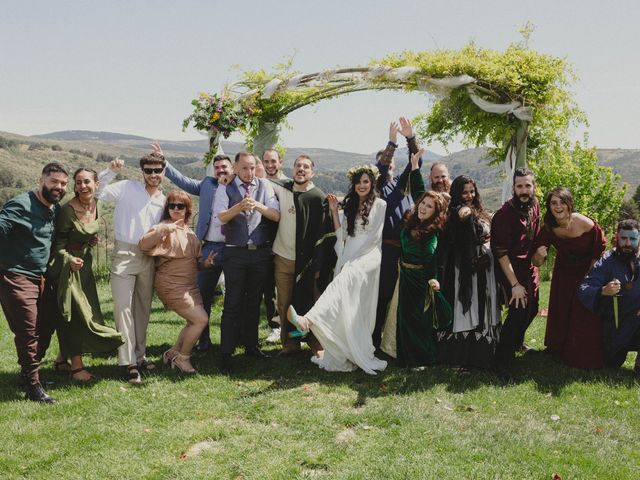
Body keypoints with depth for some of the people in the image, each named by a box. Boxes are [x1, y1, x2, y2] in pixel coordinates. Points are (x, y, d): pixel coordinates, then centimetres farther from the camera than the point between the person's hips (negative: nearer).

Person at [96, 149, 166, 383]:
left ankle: (139, 355, 24)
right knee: (123, 307, -8)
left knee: (143, 308, 12)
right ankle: (129, 363, -5)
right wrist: (110, 171, -15)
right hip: (124, 254, -4)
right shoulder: (127, 188, 1)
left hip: (148, 257, 5)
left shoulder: (164, 201, 12)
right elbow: (96, 191, -5)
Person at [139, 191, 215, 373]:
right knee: (201, 319, -13)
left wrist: (204, 263, 1)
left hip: (191, 285, 8)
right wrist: (164, 229, -40)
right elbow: (143, 244, -28)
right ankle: (182, 358, 5)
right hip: (172, 286, -8)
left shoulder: (189, 232, 13)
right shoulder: (164, 229, -11)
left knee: (195, 322, 10)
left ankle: (173, 353, 27)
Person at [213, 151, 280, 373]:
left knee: (254, 302, 14)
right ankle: (226, 353, 2)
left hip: (261, 252, 3)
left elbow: (276, 215, -4)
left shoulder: (264, 186, 5)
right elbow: (220, 217, -14)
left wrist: (258, 205, -22)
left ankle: (251, 345, 27)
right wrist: (240, 206, -31)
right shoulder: (225, 188, 0)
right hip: (236, 253, -3)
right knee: (232, 304, -3)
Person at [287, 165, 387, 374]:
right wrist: (334, 211, 6)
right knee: (345, 307, 0)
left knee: (342, 286, -32)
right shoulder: (350, 206, 20)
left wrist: (354, 262, -7)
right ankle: (341, 353, 3)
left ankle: (309, 320, -50)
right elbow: (342, 235, 15)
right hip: (348, 260, 6)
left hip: (367, 259, -6)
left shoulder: (379, 205, 2)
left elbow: (377, 237, -3)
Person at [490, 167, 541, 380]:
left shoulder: (534, 205, -1)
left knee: (532, 308, 19)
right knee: (518, 311, -16)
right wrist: (515, 285, -24)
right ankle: (502, 361, -6)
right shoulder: (505, 214, -24)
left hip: (528, 266, 8)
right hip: (509, 268, -8)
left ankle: (517, 342, 45)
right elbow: (501, 253, -23)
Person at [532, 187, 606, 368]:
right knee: (559, 312, 17)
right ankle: (558, 348, 41)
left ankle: (583, 356, 23)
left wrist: (588, 276, -12)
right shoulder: (548, 228, -22)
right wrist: (539, 256, -40)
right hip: (563, 273, 3)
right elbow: (536, 263, -17)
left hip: (587, 273, -3)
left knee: (584, 316, 1)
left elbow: (599, 251, -13)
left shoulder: (587, 225, -31)